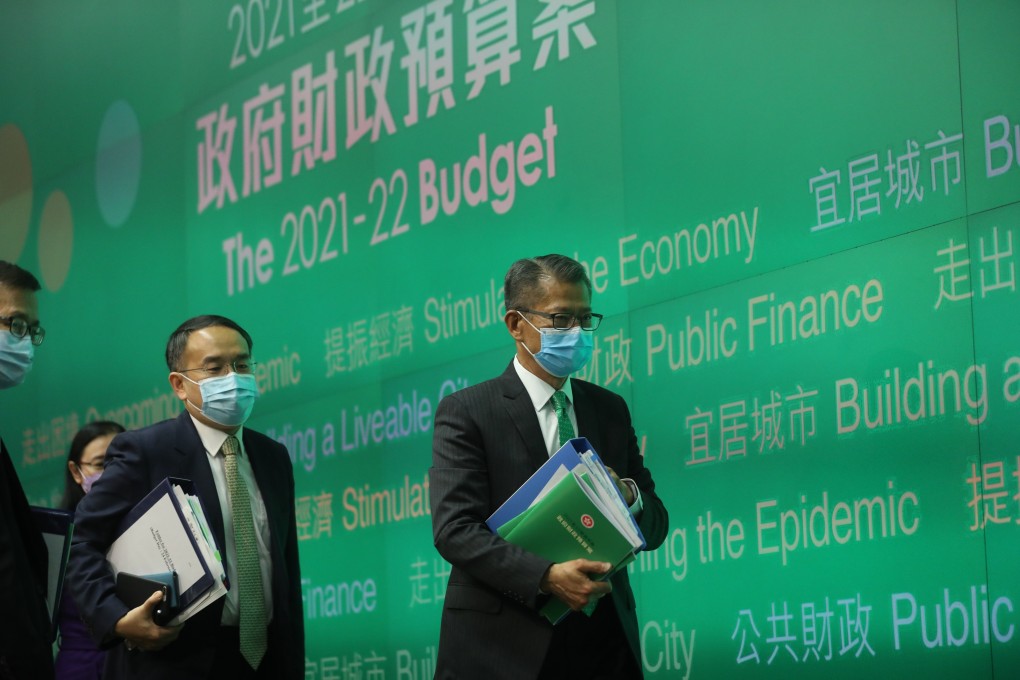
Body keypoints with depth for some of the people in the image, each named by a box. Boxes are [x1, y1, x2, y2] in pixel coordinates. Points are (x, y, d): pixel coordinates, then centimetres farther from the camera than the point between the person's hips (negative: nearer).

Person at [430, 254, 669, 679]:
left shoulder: (611, 410, 11)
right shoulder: (465, 412, -4)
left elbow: (654, 527, 12)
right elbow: (454, 529, -14)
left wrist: (628, 497, -11)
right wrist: (546, 577, -26)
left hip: (604, 643, 5)